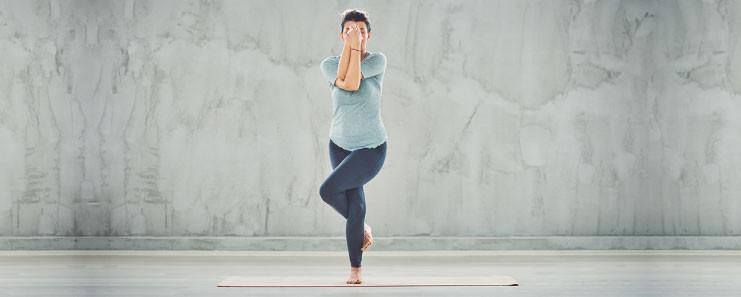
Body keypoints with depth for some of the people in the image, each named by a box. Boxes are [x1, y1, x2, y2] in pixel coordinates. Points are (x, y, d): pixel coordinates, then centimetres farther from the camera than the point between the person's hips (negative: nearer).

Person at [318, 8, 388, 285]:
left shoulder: (378, 60, -10)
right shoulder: (328, 64, -3)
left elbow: (354, 81, -26)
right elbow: (345, 83, -23)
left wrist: (356, 46, -20)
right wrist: (347, 45, -19)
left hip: (371, 148, -3)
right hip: (340, 145, 3)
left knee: (328, 190, -20)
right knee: (355, 207, 2)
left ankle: (359, 225, 9)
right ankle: (355, 270, 22)